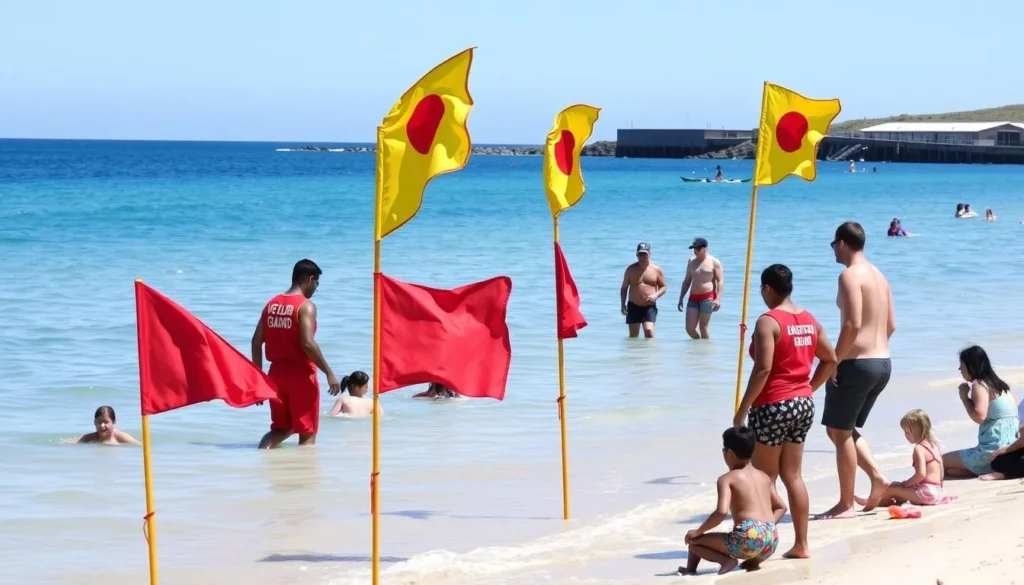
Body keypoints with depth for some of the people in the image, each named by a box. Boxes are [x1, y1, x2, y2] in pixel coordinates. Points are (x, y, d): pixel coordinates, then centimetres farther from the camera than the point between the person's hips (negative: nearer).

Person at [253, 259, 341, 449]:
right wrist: (329, 372, -16)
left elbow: (256, 342, 8)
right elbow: (307, 344, -23)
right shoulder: (306, 306, -12)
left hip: (277, 373, 6)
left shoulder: (271, 304, 8)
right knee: (308, 433, 4)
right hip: (300, 374, -6)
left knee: (281, 428, 18)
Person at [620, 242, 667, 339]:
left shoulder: (656, 270, 2)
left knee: (649, 330, -20)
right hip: (633, 306, 2)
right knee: (633, 336, 5)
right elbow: (624, 288, 10)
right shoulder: (631, 269, 4)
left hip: (650, 307, -2)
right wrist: (623, 304, 0)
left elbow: (663, 287, 8)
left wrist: (656, 295, -13)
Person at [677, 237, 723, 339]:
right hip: (693, 298, 5)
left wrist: (718, 299, -16)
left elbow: (720, 281, -4)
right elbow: (687, 281, 22)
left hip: (707, 297, -5)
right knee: (689, 328, -4)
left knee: (703, 327, -7)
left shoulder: (714, 262, 2)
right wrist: (681, 298, 16)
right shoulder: (691, 262, 17)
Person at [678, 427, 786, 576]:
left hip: (748, 538, -6)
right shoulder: (764, 477, 21)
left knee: (693, 540, 10)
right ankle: (753, 562, 9)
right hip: (771, 542, 6)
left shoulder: (727, 479, 1)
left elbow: (722, 512, -13)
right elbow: (781, 507, 26)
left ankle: (725, 560, -11)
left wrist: (698, 531, -1)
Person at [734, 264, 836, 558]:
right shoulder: (809, 320, 9)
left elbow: (763, 369, -20)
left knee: (763, 478, 3)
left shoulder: (768, 321, -14)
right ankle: (801, 545, 12)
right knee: (793, 475, 12)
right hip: (803, 405, 7)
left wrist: (743, 409, -14)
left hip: (773, 406, -7)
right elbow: (830, 360, 13)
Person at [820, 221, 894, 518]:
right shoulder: (879, 275, 14)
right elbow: (891, 324, 17)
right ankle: (876, 477, 6)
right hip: (883, 362, 9)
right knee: (845, 429, 21)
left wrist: (834, 361, -14)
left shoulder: (850, 275, -13)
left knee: (840, 431, 1)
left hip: (857, 363, -9)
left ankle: (845, 505, 4)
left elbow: (852, 324, -21)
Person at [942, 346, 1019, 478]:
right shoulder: (998, 384, 16)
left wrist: (964, 397, -9)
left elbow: (979, 416, -24)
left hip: (992, 451, -10)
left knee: (941, 462, 2)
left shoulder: (979, 385, -10)